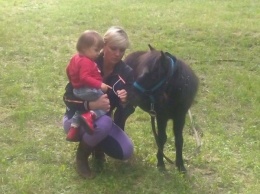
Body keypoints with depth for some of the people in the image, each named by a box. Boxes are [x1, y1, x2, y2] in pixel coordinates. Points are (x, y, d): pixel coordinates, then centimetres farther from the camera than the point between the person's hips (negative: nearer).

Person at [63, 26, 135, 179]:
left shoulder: (126, 73, -11)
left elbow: (128, 110, -9)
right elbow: (68, 98, -23)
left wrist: (125, 102, -33)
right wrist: (91, 104, -40)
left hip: (102, 120, 4)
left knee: (126, 151, -17)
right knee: (104, 123, -36)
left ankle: (97, 145, 15)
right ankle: (82, 154, -7)